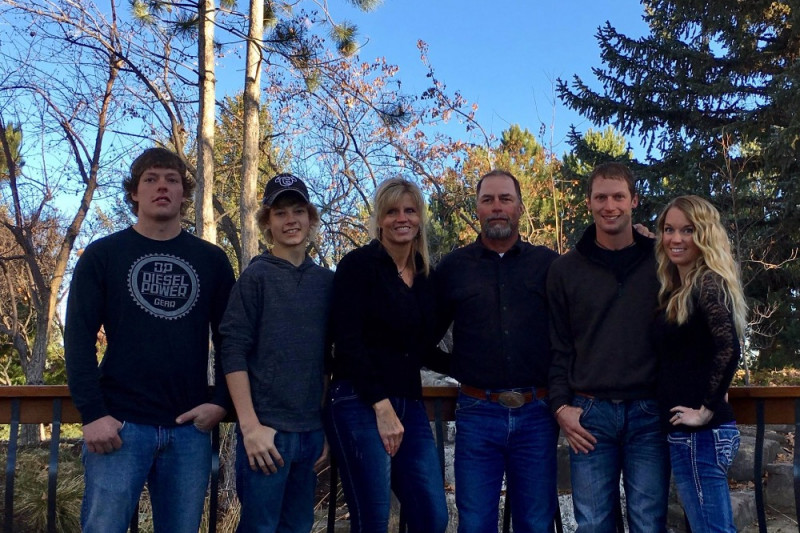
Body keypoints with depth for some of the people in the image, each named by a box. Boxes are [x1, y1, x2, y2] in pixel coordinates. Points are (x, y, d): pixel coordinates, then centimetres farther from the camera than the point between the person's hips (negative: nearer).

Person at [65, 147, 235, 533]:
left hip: (190, 428, 2)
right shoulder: (102, 255, 5)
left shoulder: (211, 260, 10)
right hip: (120, 425, -2)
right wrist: (92, 414, -11)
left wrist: (220, 401, -2)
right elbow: (79, 337, -1)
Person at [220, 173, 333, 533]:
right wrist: (250, 426, -14)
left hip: (312, 431, 5)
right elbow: (233, 352, -9)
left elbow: (329, 357, 12)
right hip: (267, 428, -5)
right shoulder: (256, 277, -5)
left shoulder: (326, 281, 8)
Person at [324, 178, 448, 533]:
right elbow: (348, 341, -13)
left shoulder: (426, 275, 13)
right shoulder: (358, 264, -6)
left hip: (410, 406, 6)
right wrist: (381, 406, -15)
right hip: (360, 405, -6)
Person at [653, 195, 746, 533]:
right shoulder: (677, 289, 13)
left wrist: (706, 411, -20)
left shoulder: (708, 283, -12)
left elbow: (728, 348, -25)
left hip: (699, 434, -9)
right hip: (687, 432, 9)